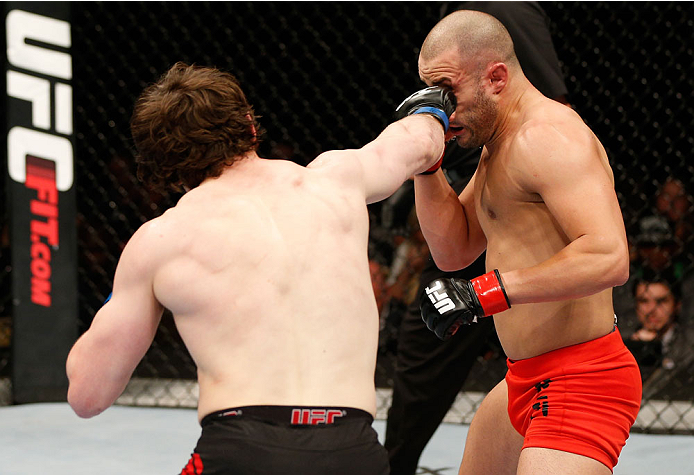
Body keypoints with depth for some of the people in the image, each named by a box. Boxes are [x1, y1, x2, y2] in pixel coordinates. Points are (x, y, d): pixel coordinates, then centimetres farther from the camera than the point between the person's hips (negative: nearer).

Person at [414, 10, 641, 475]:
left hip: (578, 384, -11)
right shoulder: (500, 144, 15)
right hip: (527, 383, 11)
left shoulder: (547, 136, -20)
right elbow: (453, 249, 16)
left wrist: (486, 292, -33)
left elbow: (608, 258, -31)